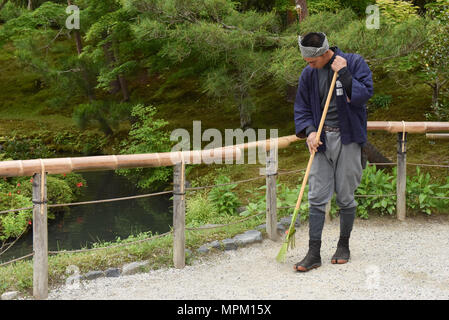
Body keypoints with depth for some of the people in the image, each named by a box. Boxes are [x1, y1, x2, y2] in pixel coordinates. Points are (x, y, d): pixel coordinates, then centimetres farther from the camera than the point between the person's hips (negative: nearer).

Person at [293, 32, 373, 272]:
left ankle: (344, 245, 24)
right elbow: (302, 107, 10)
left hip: (347, 139, -3)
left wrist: (344, 73, -20)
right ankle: (314, 253, 4)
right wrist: (309, 131, -5)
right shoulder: (308, 73, 5)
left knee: (345, 197, 5)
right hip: (321, 141, 3)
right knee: (317, 197, -1)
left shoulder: (354, 63, -6)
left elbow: (365, 95, -15)